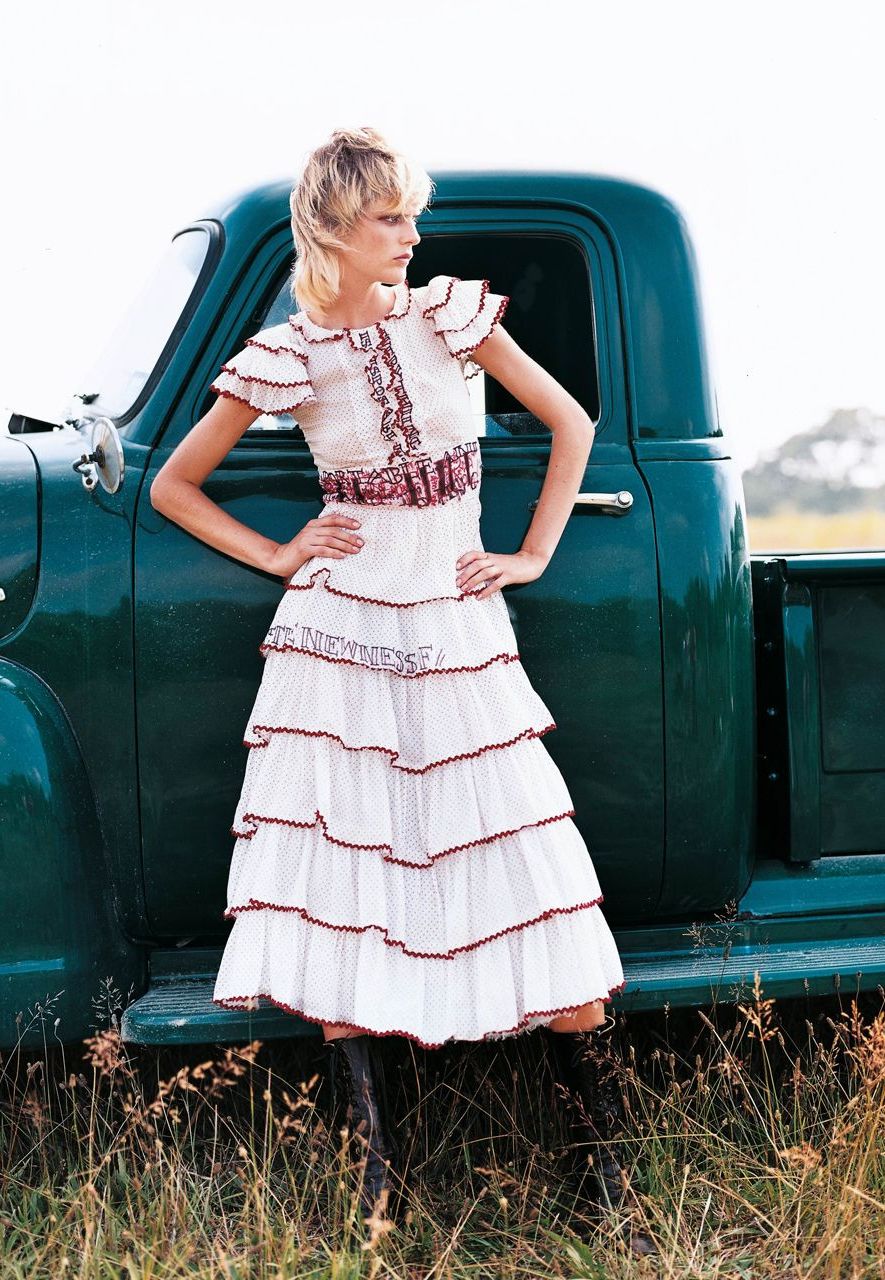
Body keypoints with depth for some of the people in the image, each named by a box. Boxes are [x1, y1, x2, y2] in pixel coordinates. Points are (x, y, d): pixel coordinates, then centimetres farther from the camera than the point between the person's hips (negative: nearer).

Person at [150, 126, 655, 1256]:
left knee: (538, 878, -2)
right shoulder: (287, 358, -1)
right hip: (339, 634, -1)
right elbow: (172, 487, 10)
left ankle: (609, 1164, 9)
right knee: (339, 884, -1)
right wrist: (277, 557, 2)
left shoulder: (450, 313, 3)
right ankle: (375, 1174, 9)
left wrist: (533, 555, 6)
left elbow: (571, 424, 12)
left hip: (458, 634, 1)